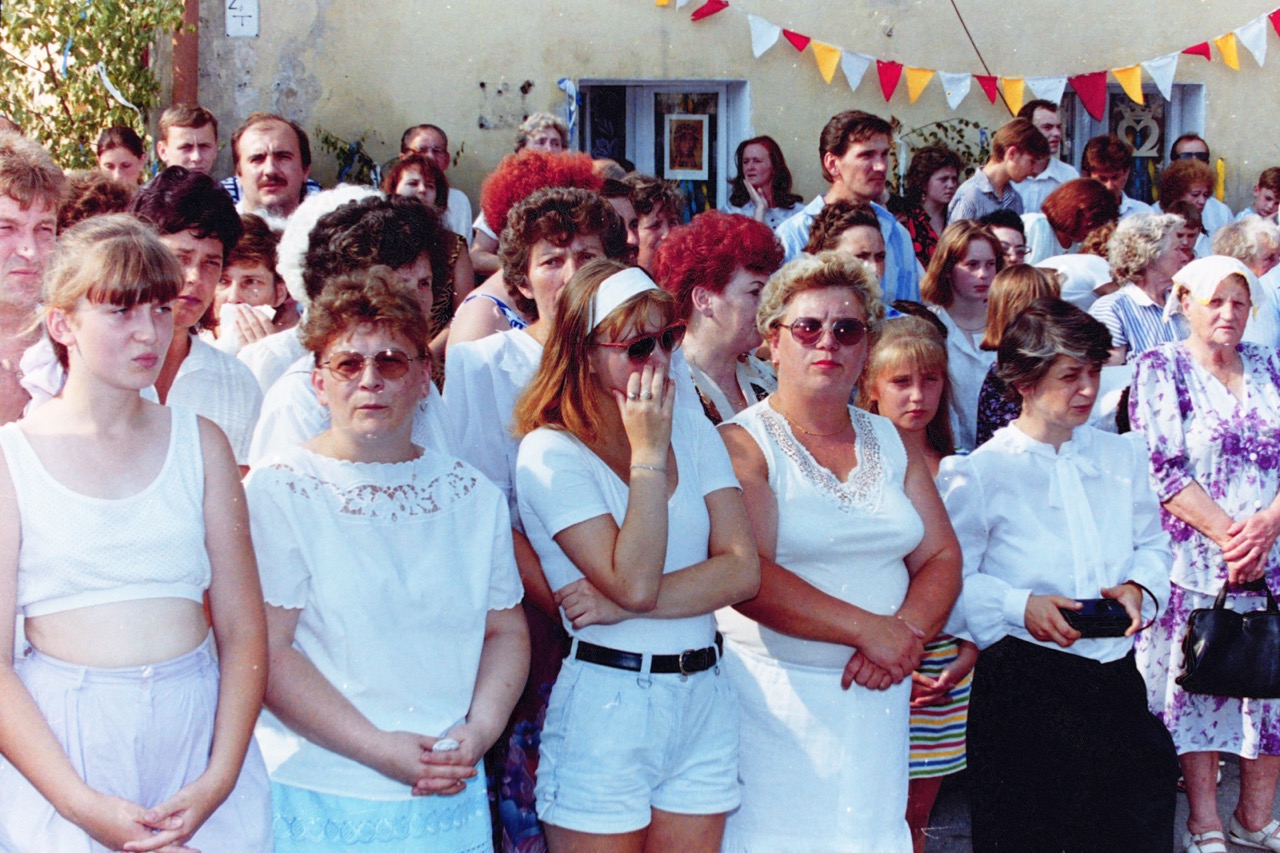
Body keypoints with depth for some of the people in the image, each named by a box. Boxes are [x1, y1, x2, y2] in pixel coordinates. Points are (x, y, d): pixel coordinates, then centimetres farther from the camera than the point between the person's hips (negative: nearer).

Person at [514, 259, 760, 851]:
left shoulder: (693, 430, 7)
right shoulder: (551, 453, -9)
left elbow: (743, 571, -4)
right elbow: (634, 582, -19)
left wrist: (622, 606, -15)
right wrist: (648, 452, -16)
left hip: (704, 698, 5)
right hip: (608, 705, -5)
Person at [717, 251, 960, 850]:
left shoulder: (891, 443, 14)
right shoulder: (743, 444, -5)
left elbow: (941, 557, 9)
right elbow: (748, 579, -18)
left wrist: (909, 633, -11)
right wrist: (870, 629, -17)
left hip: (877, 696, 5)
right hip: (774, 696, -5)